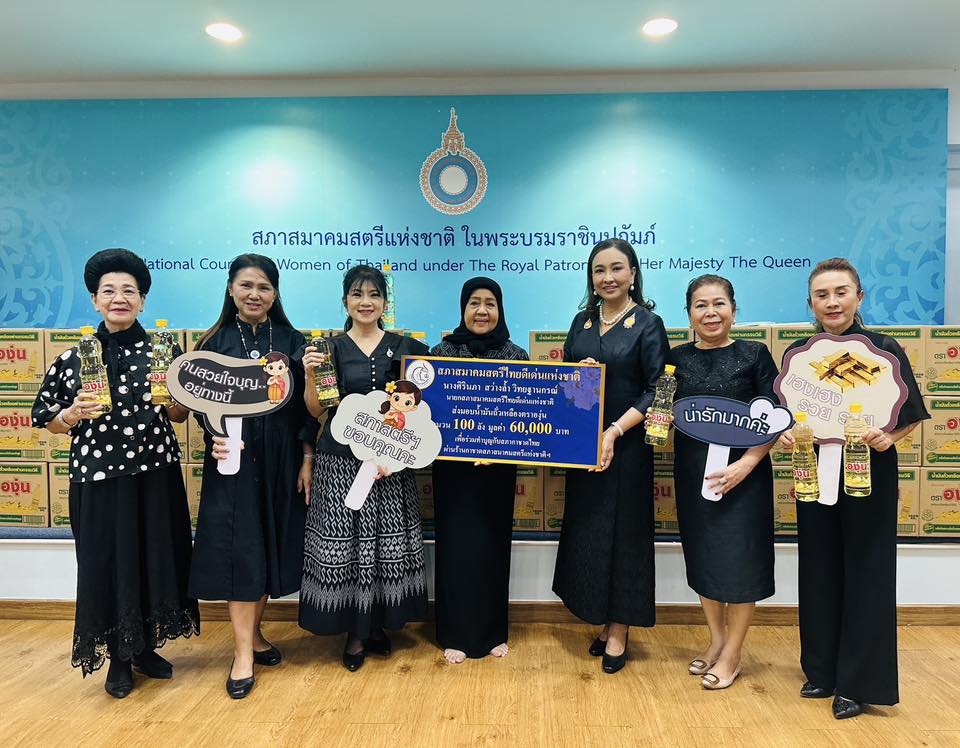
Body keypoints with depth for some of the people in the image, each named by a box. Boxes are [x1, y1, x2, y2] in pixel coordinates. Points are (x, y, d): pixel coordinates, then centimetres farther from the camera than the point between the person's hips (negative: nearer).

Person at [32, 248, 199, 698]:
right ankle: (118, 658, 25)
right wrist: (76, 414, -14)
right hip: (97, 477, -1)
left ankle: (146, 647, 30)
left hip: (155, 474, 1)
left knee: (155, 557, 9)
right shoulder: (74, 356, 0)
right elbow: (49, 421, 6)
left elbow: (179, 416, 6)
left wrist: (169, 399, -15)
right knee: (105, 563, 6)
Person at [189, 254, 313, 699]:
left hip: (281, 458, 2)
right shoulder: (214, 342, 3)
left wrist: (308, 459, -1)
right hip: (232, 458, -1)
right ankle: (243, 653, 8)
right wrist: (213, 439, -18)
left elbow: (306, 406, 3)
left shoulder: (292, 341, 4)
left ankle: (254, 633, 27)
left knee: (271, 545, 9)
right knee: (238, 548, -2)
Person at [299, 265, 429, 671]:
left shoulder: (405, 348, 5)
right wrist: (310, 374, -14)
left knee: (388, 540, 8)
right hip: (342, 462, -1)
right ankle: (354, 633, 19)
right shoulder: (330, 348, 4)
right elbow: (316, 411, 2)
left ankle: (378, 625, 27)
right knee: (345, 541, 2)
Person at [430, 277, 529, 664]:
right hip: (452, 466, -1)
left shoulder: (517, 356, 3)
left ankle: (494, 632, 26)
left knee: (494, 544, 10)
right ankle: (455, 634, 20)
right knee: (455, 545, 4)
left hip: (499, 467, 1)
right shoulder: (442, 351, 0)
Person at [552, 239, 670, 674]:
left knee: (623, 532, 3)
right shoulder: (582, 321, 10)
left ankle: (618, 632, 17)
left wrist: (615, 432, -20)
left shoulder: (647, 323, -4)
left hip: (626, 446, -5)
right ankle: (603, 621, 26)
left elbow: (656, 390, -10)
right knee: (586, 531, 10)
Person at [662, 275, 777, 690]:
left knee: (739, 558, 4)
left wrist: (747, 463, -17)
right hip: (693, 472, 3)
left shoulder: (754, 355, -3)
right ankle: (716, 640, 32)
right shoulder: (677, 358, 4)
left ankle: (732, 655, 21)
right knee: (702, 555, 12)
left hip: (743, 473, -3)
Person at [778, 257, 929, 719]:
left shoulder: (884, 349, -6)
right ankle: (822, 669, 27)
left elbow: (911, 417, -3)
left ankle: (859, 683, 18)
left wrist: (888, 437, -23)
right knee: (819, 572, 11)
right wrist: (785, 435, -12)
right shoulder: (798, 354, 3)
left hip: (868, 475, -3)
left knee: (865, 574, 4)